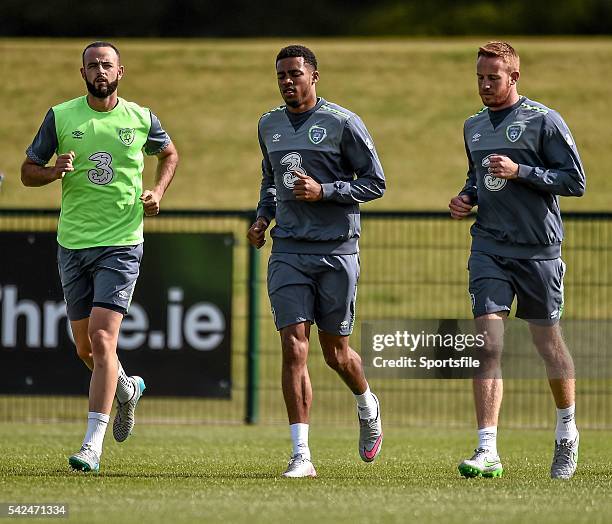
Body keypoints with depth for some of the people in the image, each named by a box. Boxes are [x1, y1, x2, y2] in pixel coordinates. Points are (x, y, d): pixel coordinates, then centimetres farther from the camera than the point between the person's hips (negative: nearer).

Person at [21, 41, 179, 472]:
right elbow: (28, 172, 8)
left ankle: (93, 445, -16)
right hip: (73, 243, 3)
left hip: (121, 244, -3)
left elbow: (169, 153, 21)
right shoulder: (61, 117, 1)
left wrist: (158, 190, 3)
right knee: (85, 348, 10)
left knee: (102, 337, -16)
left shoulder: (141, 119, 1)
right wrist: (55, 171, -14)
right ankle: (128, 389, 44)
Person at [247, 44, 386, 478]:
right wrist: (263, 217, 9)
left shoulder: (343, 123, -6)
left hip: (337, 251, -3)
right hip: (288, 253, 3)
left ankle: (368, 406, 40)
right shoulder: (270, 125, 11)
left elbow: (375, 183, -4)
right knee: (294, 348, -10)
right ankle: (301, 455, -11)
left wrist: (323, 191, -16)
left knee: (335, 352, 6)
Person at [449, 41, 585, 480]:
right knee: (488, 344, -11)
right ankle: (488, 452, -17)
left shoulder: (543, 121, -6)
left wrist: (520, 171, -19)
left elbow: (575, 182, -9)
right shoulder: (474, 126, 13)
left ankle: (567, 433, 33)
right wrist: (467, 198, 7)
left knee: (548, 343, 8)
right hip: (489, 250, 4)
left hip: (539, 250, -4)